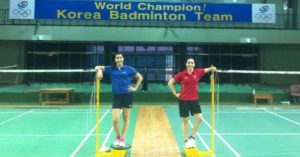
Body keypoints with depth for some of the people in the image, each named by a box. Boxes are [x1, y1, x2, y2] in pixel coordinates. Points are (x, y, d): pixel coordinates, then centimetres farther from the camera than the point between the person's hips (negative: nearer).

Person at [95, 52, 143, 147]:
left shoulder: (129, 69, 0)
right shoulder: (111, 69, 2)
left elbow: (140, 77, 9)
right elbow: (98, 67, -2)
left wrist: (135, 88, 2)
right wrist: (99, 69, -25)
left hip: (127, 95, 0)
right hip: (116, 96, 0)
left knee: (126, 118, 7)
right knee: (115, 119, -8)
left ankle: (122, 139, 21)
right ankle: (117, 137, 18)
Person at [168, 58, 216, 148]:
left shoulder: (198, 72, 0)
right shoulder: (181, 74, -6)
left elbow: (207, 69, 3)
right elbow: (170, 83, 0)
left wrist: (212, 68, -20)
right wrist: (175, 94, -4)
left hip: (194, 100, 3)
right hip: (184, 100, -2)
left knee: (199, 118, -7)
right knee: (185, 121, 5)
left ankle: (192, 137, 13)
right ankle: (186, 141, 18)